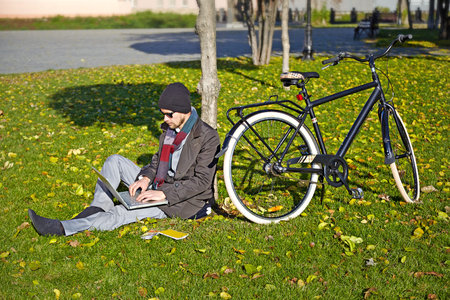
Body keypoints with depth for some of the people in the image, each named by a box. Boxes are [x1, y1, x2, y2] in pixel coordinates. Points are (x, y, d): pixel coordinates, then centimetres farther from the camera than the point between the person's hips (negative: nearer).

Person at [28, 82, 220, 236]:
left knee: (121, 214, -26)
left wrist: (164, 195, -27)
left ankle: (62, 228, -30)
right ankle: (97, 210, -16)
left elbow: (202, 180, -22)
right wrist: (146, 177, -6)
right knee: (115, 161, -6)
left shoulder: (208, 137, -18)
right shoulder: (169, 128, 7)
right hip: (159, 187, 8)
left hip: (182, 201, -8)